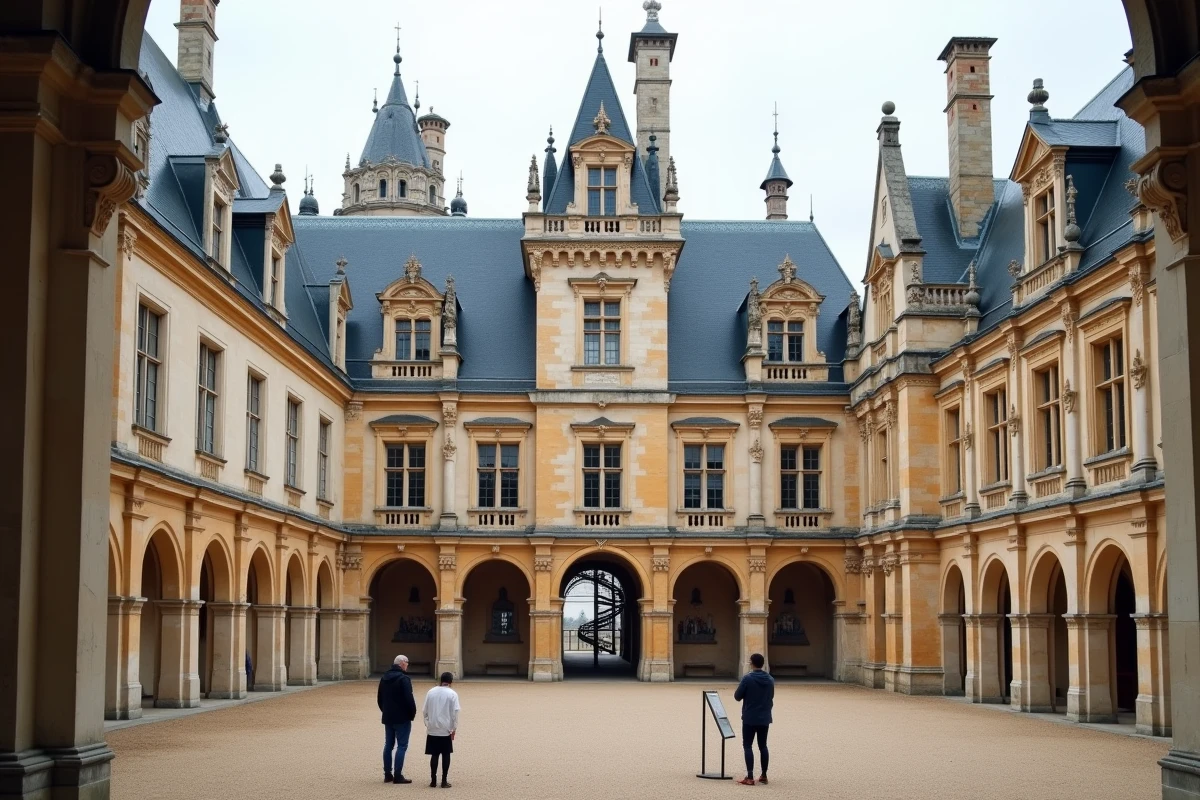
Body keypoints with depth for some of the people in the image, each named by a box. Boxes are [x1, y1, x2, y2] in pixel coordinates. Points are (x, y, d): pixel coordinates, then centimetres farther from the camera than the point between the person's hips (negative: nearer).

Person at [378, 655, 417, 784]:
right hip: (402, 718, -7)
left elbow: (380, 698, 16)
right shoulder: (404, 679, -15)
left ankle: (387, 774, 15)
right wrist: (412, 713, -7)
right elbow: (409, 698, -20)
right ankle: (398, 775, -6)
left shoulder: (384, 678, 10)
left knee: (388, 745, 13)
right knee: (402, 746, -3)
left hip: (388, 718, 7)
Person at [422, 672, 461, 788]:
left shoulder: (431, 692, 2)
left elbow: (424, 711, 4)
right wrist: (454, 729, 0)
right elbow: (455, 713, -8)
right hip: (446, 730, -3)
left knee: (434, 755, 10)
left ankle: (433, 780, 8)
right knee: (446, 755, 6)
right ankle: (444, 781, 4)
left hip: (432, 730, 3)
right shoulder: (452, 694, -7)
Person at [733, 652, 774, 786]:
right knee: (763, 746, 14)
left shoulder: (747, 678, -14)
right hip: (764, 719, 5)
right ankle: (764, 775, 17)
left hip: (749, 719, -5)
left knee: (747, 746, -1)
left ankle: (750, 777, -7)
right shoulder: (770, 680, 3)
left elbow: (737, 696, -9)